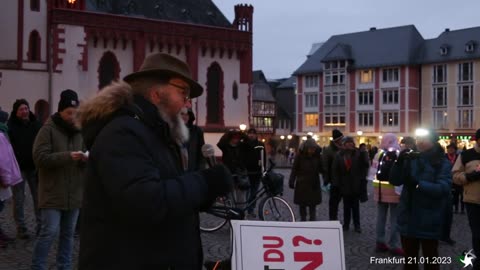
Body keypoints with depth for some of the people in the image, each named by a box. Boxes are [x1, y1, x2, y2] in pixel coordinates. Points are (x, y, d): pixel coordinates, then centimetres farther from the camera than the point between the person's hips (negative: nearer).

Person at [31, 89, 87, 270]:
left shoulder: (79, 131, 10)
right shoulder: (48, 130, -7)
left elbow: (85, 161, 16)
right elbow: (40, 157, -16)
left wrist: (85, 159, -9)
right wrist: (67, 156, -25)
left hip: (74, 193, 5)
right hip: (52, 193, -5)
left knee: (68, 234, 12)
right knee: (49, 232, -6)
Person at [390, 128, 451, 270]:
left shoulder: (442, 163, -6)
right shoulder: (410, 160, 6)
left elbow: (443, 188, -20)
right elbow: (394, 180, -1)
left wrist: (418, 184, -27)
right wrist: (399, 162, -16)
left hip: (429, 220, -4)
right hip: (408, 218, 4)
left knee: (430, 258, 10)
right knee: (409, 257, 17)